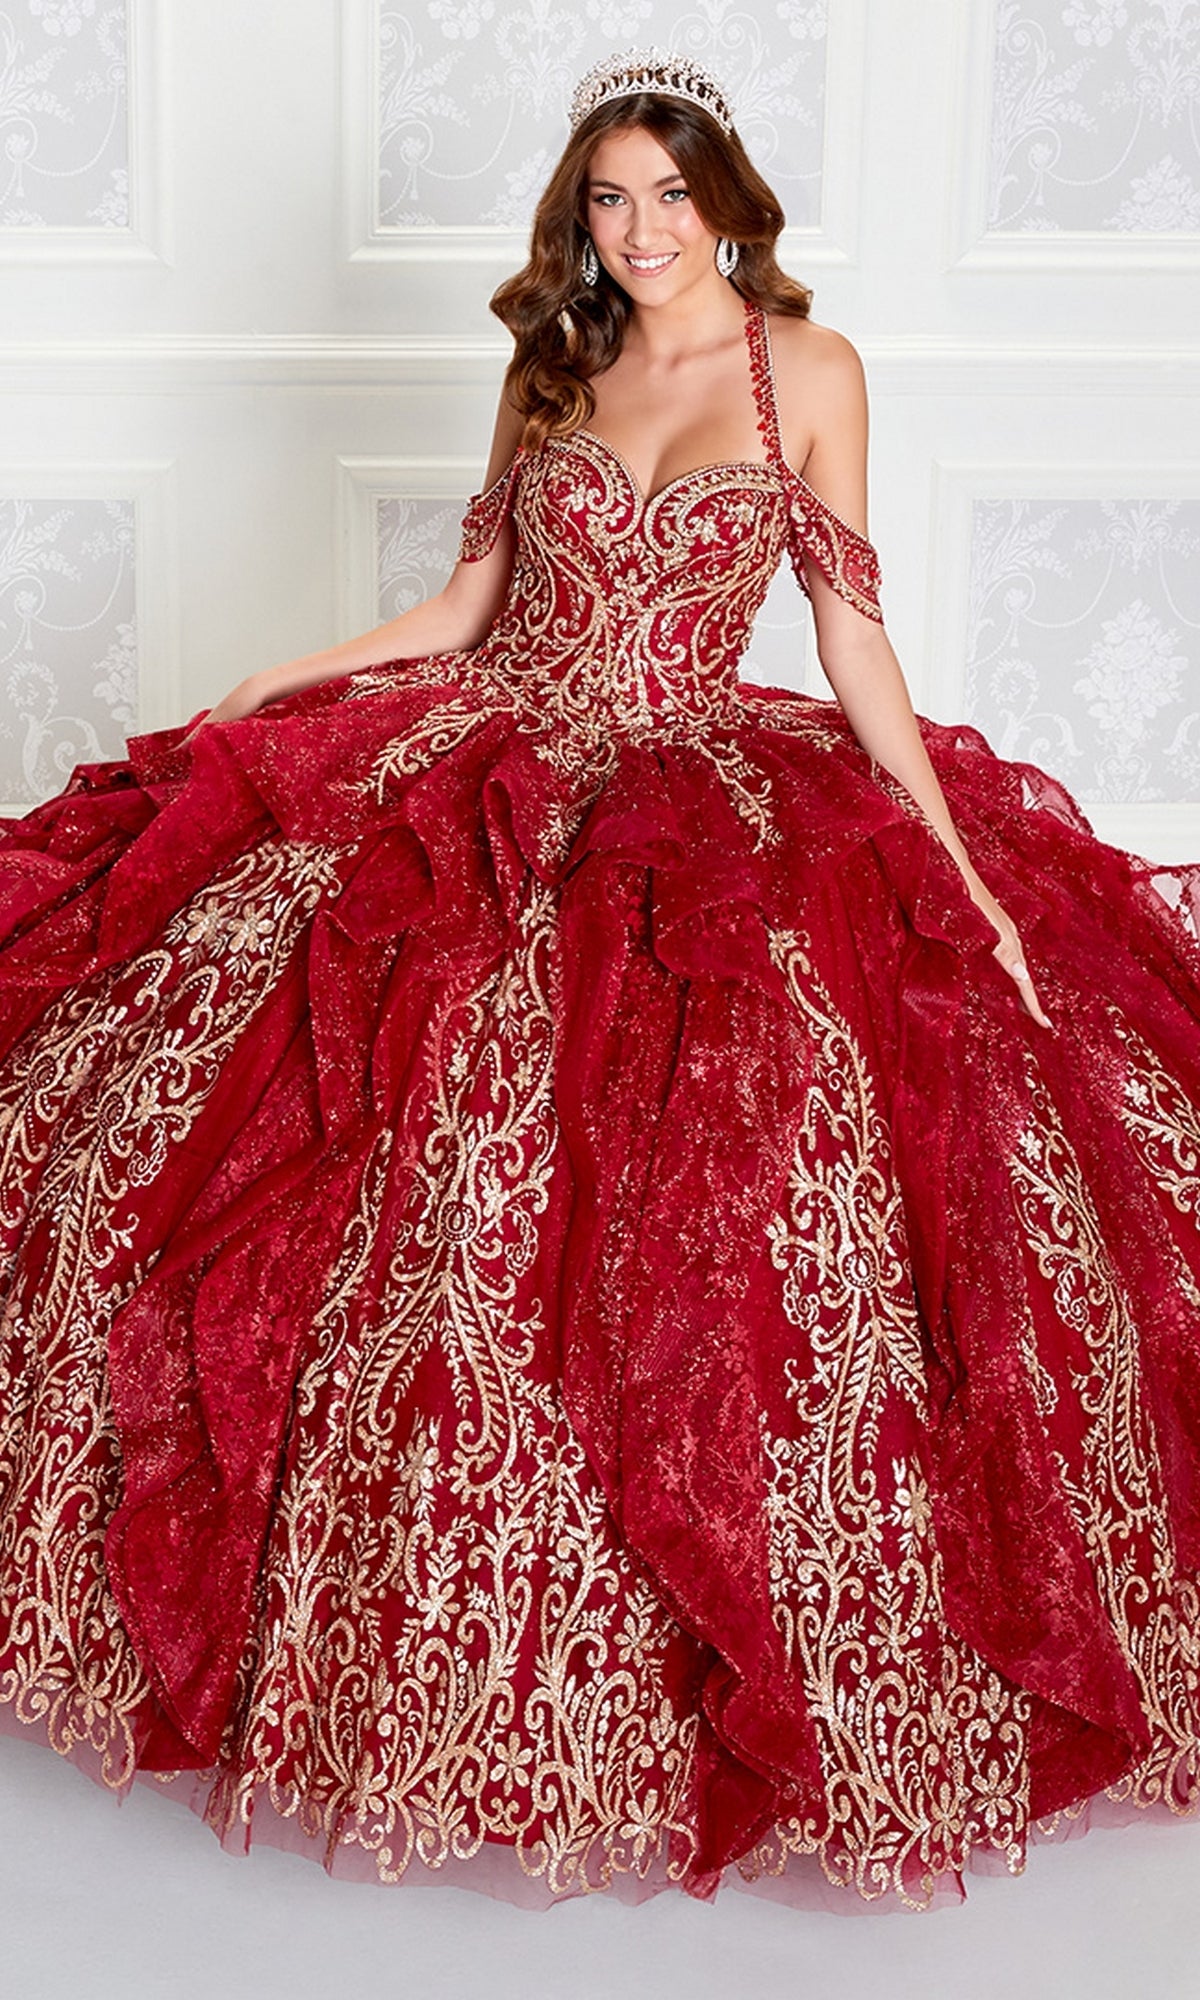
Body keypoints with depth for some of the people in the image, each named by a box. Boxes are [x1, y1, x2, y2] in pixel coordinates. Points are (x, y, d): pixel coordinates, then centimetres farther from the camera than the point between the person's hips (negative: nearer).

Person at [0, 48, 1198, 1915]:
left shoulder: (807, 367, 3)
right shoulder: (554, 369, 13)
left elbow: (853, 637, 0)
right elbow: (471, 603, 17)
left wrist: (960, 870, -5)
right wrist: (265, 688, 12)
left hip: (699, 802, -3)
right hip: (484, 772, 3)